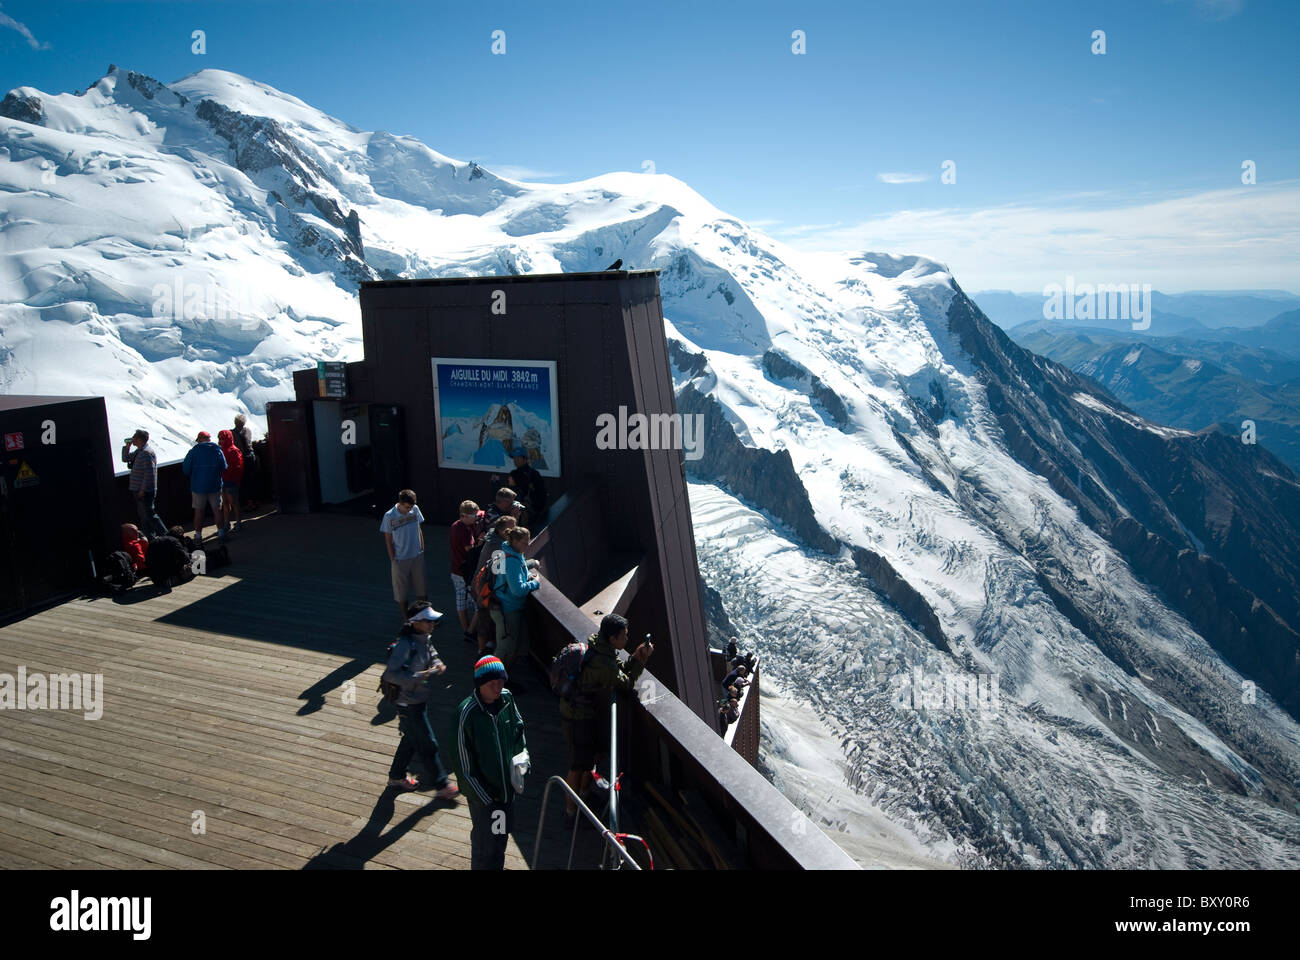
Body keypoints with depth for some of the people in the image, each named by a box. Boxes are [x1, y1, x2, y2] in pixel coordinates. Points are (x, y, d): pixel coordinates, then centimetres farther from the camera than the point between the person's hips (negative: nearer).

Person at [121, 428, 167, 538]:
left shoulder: (146, 453, -19)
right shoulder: (138, 451, 13)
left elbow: (149, 473, -23)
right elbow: (125, 459, 24)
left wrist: (143, 490, -22)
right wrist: (127, 446, 9)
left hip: (145, 492, -10)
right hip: (138, 490, 10)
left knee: (149, 514, -8)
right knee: (142, 515, 15)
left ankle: (164, 535, -4)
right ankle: (150, 537, 22)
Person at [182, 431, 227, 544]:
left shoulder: (194, 451, -8)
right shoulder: (218, 450, -4)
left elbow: (186, 470, -5)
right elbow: (224, 468, 2)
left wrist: (194, 475, 15)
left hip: (198, 487, -1)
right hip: (215, 486, 1)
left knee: (198, 511, 8)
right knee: (217, 510, 10)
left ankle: (198, 535, 13)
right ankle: (221, 533, 15)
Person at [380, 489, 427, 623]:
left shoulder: (415, 509, -7)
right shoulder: (389, 516, -17)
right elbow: (388, 539, -8)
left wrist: (422, 549, 7)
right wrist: (393, 559, -7)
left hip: (417, 556, 3)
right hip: (400, 559, -3)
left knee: (421, 586, 15)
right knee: (401, 591, 9)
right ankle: (405, 618, 25)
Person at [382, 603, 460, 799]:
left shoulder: (424, 639, 1)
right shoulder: (405, 645, -27)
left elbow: (433, 656, 16)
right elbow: (390, 674, -30)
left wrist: (438, 665, -6)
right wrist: (419, 677, -33)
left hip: (420, 699, 9)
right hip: (409, 703, -9)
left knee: (411, 739, 23)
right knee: (428, 745, 1)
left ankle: (396, 777, 41)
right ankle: (441, 786, 14)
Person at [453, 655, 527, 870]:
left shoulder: (507, 698, -9)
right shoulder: (467, 713, -26)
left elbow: (518, 726, 12)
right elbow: (464, 763, -19)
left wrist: (521, 752, -3)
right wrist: (486, 799, -15)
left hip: (507, 784, 6)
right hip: (482, 790, -6)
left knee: (503, 832, 23)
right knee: (485, 840, 9)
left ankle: (497, 866, 46)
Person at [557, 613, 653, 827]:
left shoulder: (595, 645, -2)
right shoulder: (604, 664, -30)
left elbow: (619, 671, 8)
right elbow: (627, 683, -14)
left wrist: (635, 656, -6)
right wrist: (642, 660, -8)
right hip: (578, 717, -10)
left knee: (593, 752, 25)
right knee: (578, 765, 2)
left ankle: (585, 792, 45)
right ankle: (570, 813, 17)